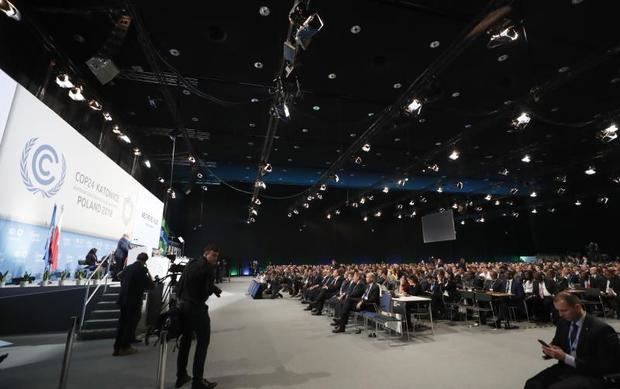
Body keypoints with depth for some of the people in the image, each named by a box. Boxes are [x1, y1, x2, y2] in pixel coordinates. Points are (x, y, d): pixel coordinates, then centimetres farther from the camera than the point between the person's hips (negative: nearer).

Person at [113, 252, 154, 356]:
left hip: (123, 300, 8)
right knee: (131, 324, 6)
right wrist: (148, 274, -4)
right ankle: (125, 347, 13)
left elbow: (119, 276, 28)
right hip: (134, 301, -7)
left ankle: (117, 347, 21)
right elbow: (151, 286, -14)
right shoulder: (141, 270, -16)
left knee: (122, 323, 15)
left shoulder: (128, 267, 7)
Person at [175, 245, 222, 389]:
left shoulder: (190, 263, 11)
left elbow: (181, 283, 12)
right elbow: (206, 291, -15)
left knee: (185, 340, 19)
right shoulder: (208, 267, -13)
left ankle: (181, 376, 27)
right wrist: (215, 289, 3)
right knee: (203, 342, 1)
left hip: (183, 305, 8)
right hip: (197, 307, -8)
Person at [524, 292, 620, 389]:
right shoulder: (563, 322, 5)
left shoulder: (601, 329, -15)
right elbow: (556, 344, 18)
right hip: (565, 368, 5)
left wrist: (565, 357, -21)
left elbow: (600, 367, -14)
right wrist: (550, 350, -5)